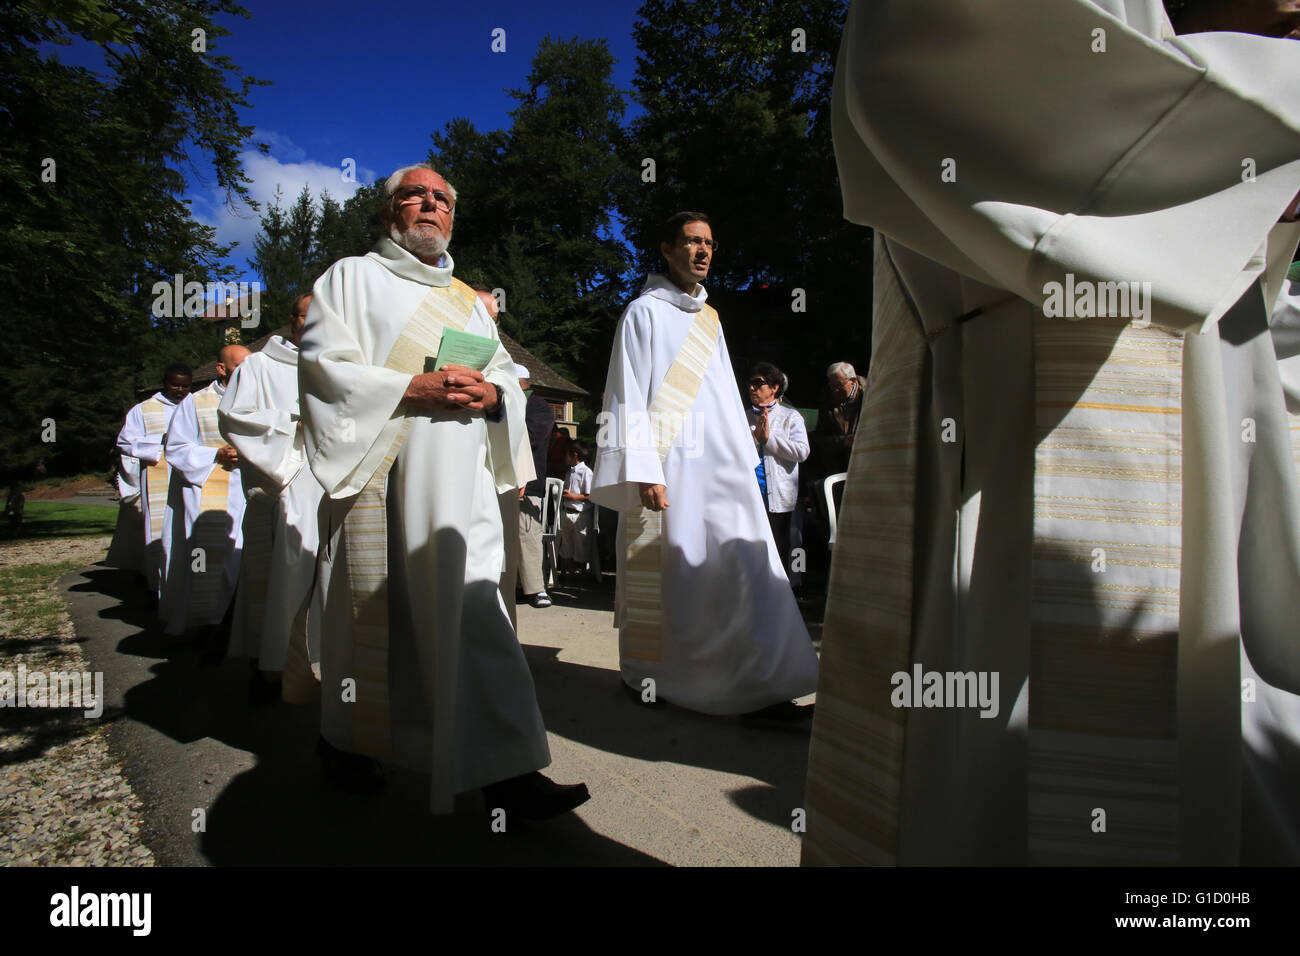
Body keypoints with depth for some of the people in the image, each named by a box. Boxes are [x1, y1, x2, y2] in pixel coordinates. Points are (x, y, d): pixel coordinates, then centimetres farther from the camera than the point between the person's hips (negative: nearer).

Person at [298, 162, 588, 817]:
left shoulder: (468, 301, 24)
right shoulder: (353, 278, 11)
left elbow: (508, 373, 18)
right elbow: (322, 364, -3)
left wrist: (491, 393, -6)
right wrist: (411, 388, -15)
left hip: (459, 482, 3)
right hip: (379, 472, -3)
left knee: (473, 612, -4)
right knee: (370, 608, 6)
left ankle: (503, 772, 0)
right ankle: (344, 739, 30)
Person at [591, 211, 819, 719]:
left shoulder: (709, 318, 22)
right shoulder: (645, 311, 1)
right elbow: (630, 397, -7)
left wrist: (744, 460, 14)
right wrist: (645, 471, -17)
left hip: (722, 466, 7)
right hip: (671, 465, -6)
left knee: (744, 571, 1)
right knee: (669, 571, -2)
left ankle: (758, 687, 6)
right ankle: (649, 677, 13)